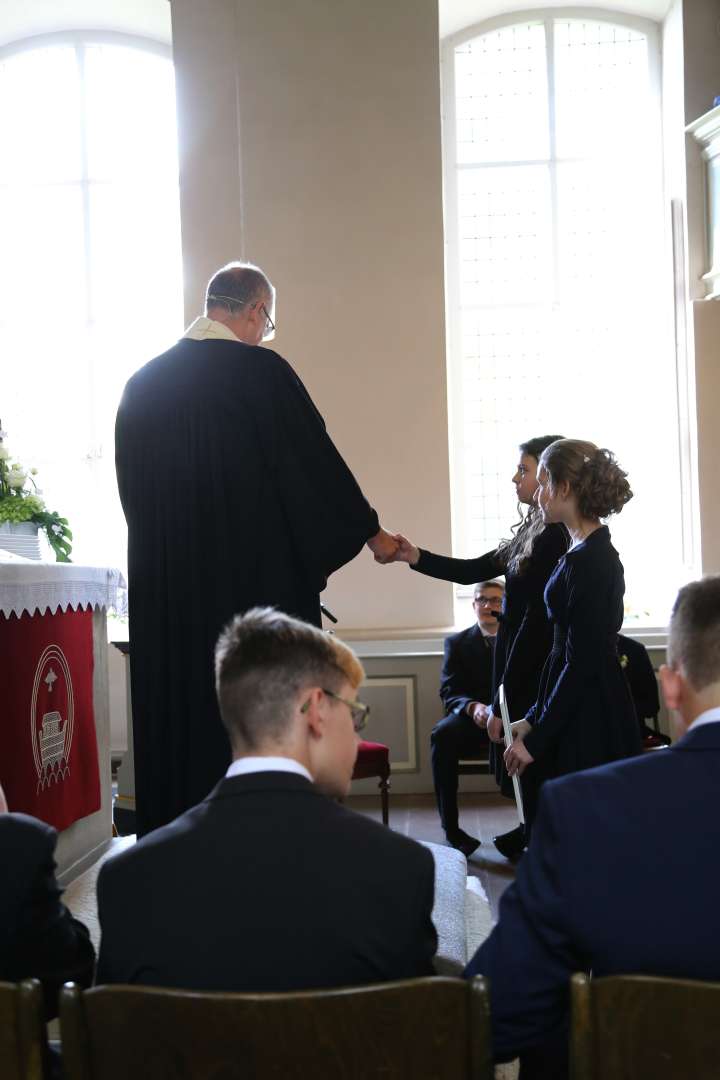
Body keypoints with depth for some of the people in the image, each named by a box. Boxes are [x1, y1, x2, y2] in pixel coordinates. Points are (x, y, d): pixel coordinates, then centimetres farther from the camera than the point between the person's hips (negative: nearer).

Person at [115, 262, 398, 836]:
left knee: (179, 710, 10)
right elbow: (317, 461, -5)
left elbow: (131, 483, 14)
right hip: (257, 572, -5)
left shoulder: (143, 383, 8)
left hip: (165, 582, 6)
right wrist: (372, 534, 8)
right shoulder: (262, 370, -9)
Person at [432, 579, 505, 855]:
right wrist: (473, 707, -23)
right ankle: (451, 830, -30)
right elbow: (449, 692, 1)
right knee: (442, 734, -34)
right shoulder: (457, 643, 12)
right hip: (470, 719, 1)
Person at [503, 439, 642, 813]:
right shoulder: (597, 553, 12)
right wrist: (533, 719, 17)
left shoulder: (586, 562, -18)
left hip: (587, 726, -9)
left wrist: (535, 739, -14)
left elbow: (581, 664, -19)